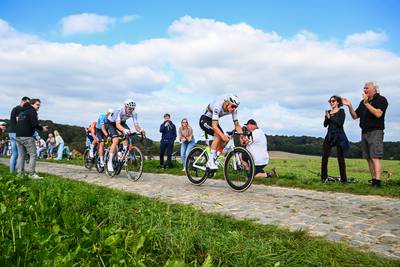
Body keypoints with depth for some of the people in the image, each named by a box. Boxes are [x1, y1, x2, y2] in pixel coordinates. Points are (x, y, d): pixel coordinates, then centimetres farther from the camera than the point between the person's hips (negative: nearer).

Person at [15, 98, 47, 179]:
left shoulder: (21, 111, 22)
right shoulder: (32, 111, -4)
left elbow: (18, 122, 23)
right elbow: (34, 124, -15)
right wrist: (42, 128, 0)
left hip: (18, 136, 8)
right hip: (27, 136, -8)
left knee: (21, 155, 11)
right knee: (33, 155, -4)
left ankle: (20, 173, 11)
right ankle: (31, 173, -8)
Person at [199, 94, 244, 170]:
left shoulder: (233, 110, -16)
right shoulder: (218, 107, -36)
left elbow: (237, 125, -12)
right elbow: (214, 125, -42)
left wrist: (242, 136, -27)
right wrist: (223, 135, -55)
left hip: (213, 120, 7)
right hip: (204, 120, -7)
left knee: (224, 140, -8)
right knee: (218, 135, -29)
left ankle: (214, 160, 5)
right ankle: (210, 161, -25)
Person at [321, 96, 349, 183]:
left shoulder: (341, 111, 0)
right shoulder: (329, 112, 14)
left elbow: (341, 123, -14)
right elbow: (325, 124, 5)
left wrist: (331, 118, -13)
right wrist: (327, 117, -11)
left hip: (339, 135, -4)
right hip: (329, 135, 4)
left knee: (340, 157, -2)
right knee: (325, 156, -4)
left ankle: (343, 178, 4)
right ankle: (324, 177, 1)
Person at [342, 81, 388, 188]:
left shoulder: (381, 99, -3)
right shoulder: (363, 102, 17)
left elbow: (378, 114, -19)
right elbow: (355, 116, 15)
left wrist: (367, 104, -21)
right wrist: (349, 106, 1)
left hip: (375, 132, -7)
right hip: (364, 133, 7)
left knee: (375, 157, -14)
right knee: (369, 158, 5)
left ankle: (377, 182, -17)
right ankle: (373, 180, 8)